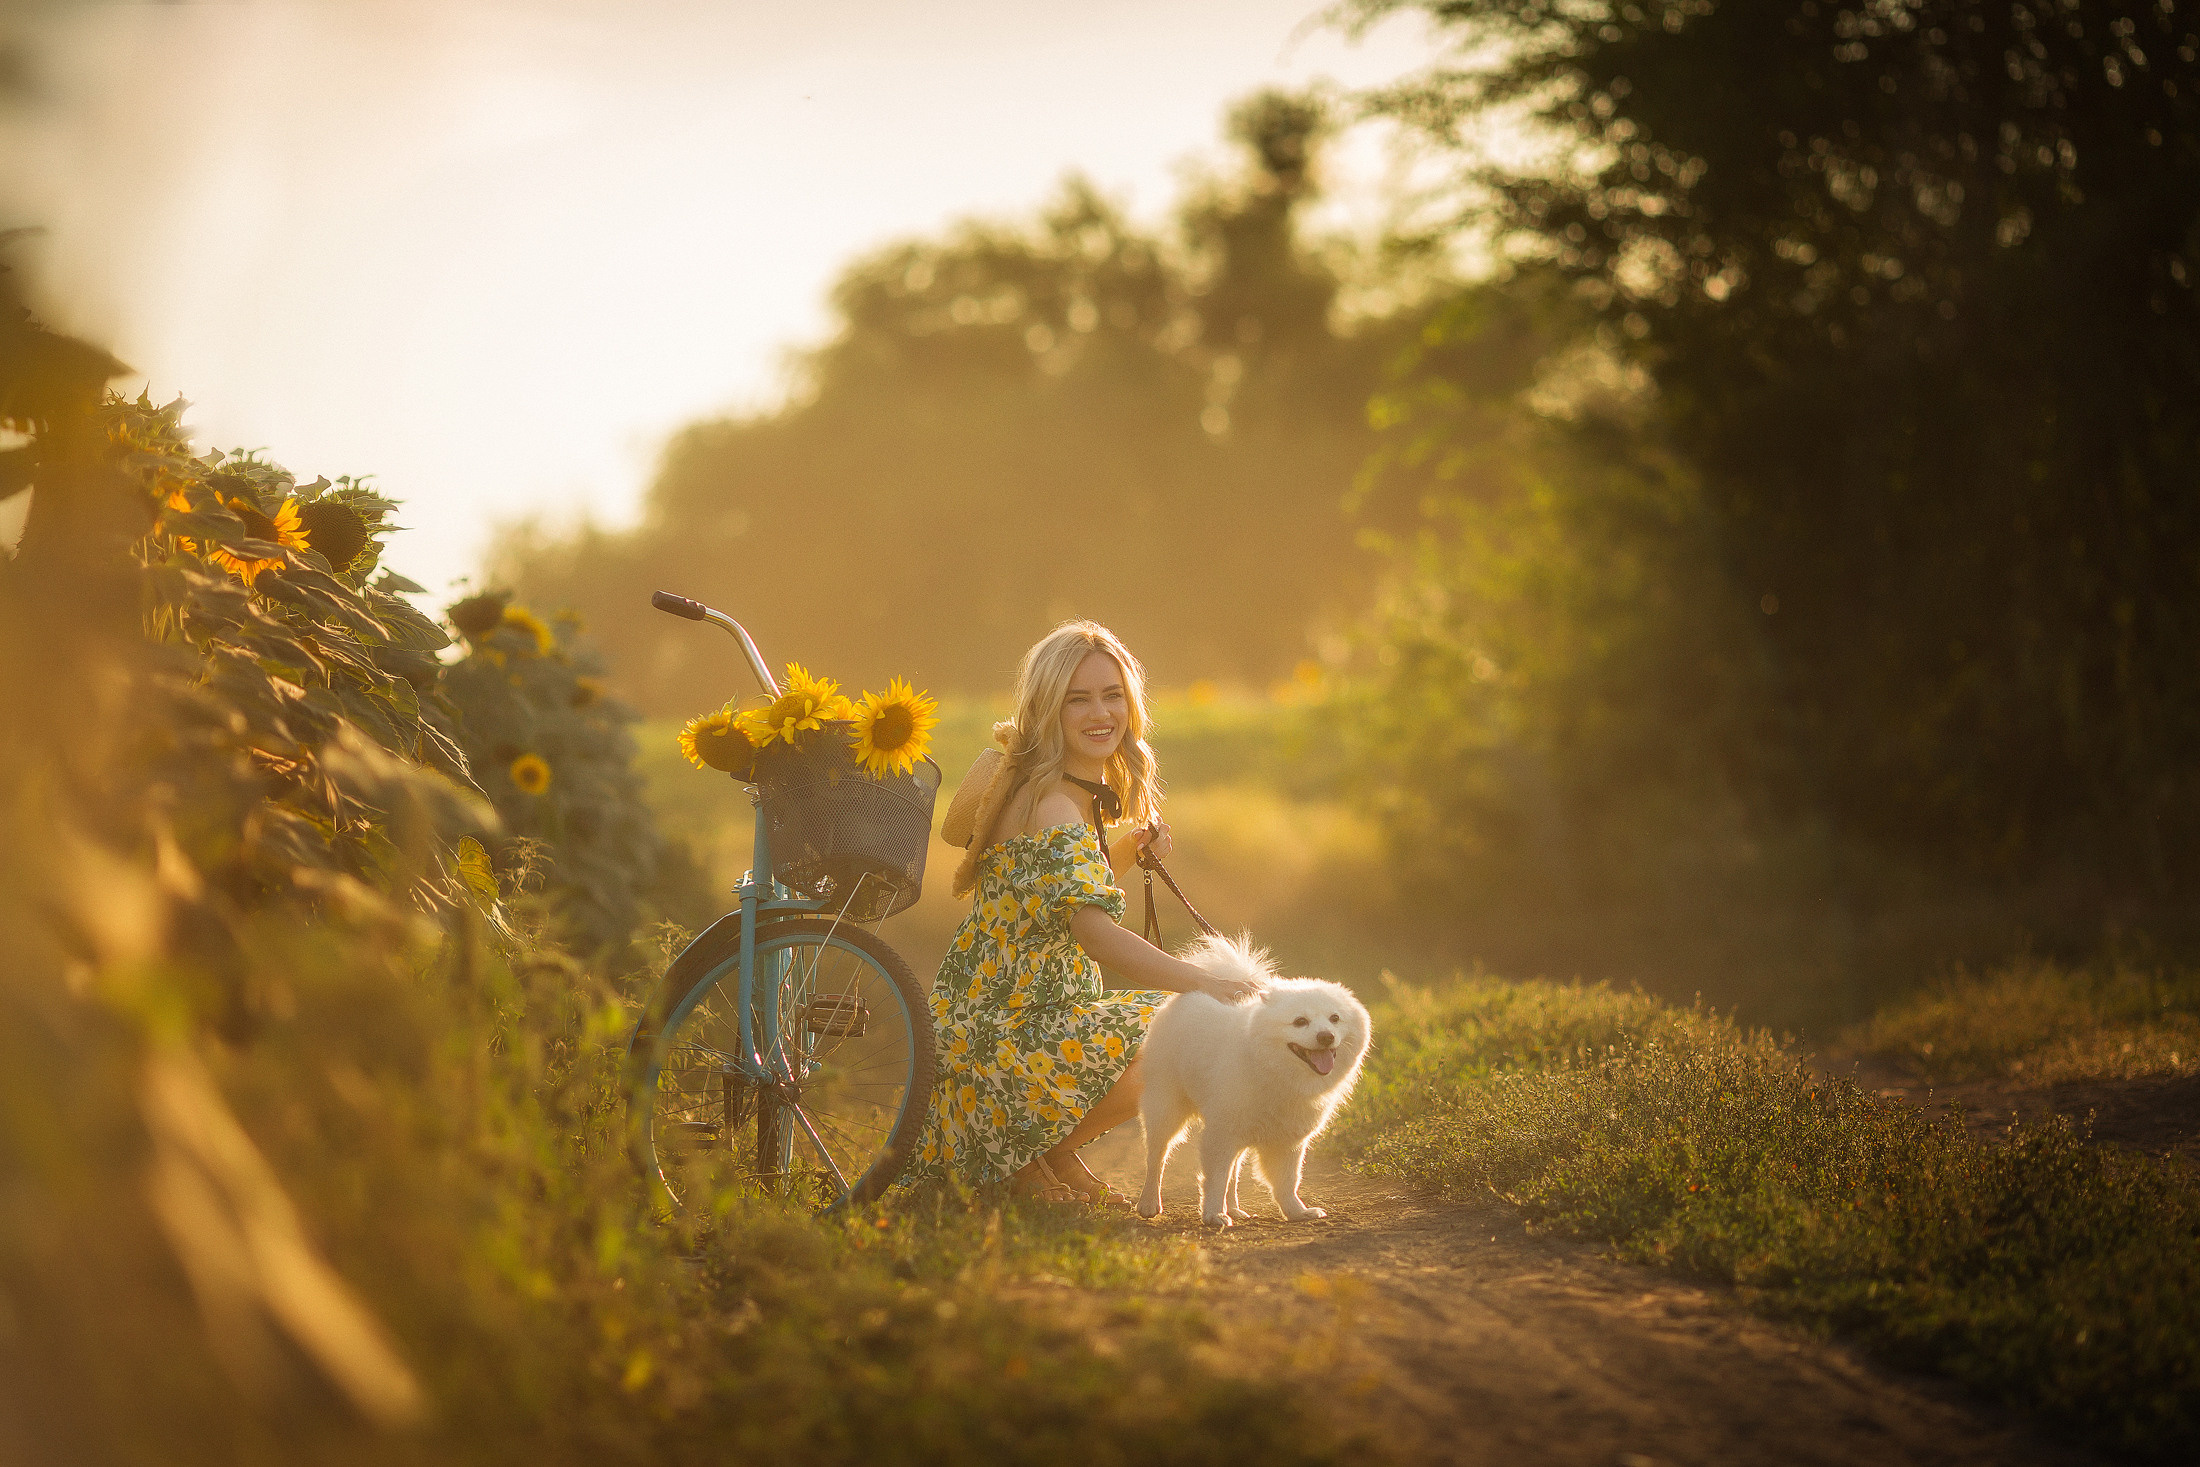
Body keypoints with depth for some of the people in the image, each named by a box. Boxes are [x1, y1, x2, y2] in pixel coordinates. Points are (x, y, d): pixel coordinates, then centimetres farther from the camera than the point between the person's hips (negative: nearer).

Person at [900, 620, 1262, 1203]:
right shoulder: (1052, 810, -22)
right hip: (997, 1038, -10)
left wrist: (1129, 851, 5)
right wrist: (1202, 982, -42)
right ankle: (1029, 1156, -2)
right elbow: (1095, 932, -35)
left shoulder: (1083, 793, 10)